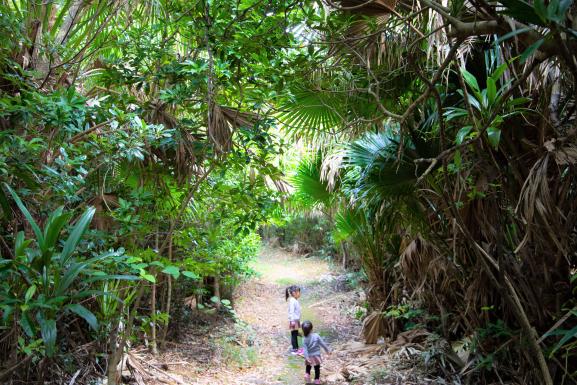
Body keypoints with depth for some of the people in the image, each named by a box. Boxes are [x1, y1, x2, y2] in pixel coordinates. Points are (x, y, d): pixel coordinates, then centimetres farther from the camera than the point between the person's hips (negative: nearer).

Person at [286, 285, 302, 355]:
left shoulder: (295, 300, 10)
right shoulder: (292, 301, -20)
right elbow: (291, 311, -23)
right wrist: (292, 321, -25)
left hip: (297, 320, 9)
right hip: (294, 321, -9)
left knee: (296, 334, 16)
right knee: (294, 335, -1)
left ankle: (296, 348, 26)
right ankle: (294, 350, 6)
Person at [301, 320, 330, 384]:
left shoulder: (305, 340, -13)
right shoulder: (316, 336, -13)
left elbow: (305, 349, -20)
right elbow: (322, 344, -7)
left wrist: (306, 357, -23)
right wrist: (327, 350, 4)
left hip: (310, 357, 1)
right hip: (317, 356, -1)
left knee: (308, 368, 25)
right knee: (317, 369, 15)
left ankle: (307, 379, 14)